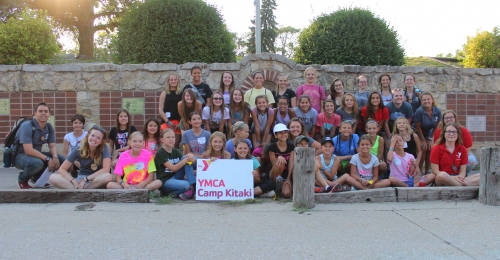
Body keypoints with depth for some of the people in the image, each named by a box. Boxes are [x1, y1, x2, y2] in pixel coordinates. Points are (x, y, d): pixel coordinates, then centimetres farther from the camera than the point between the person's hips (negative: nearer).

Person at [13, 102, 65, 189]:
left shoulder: (49, 127, -1)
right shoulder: (27, 126, -23)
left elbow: (53, 146, -1)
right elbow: (28, 150, -30)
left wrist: (55, 157, -23)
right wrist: (47, 159, -32)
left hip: (36, 154, 7)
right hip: (20, 155, -7)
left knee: (61, 160, -7)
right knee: (37, 163, -38)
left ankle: (37, 177, 12)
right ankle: (22, 180, -4)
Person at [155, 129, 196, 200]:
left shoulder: (176, 151, 7)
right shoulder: (160, 154, -12)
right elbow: (173, 168, -19)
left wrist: (190, 157, -21)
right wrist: (186, 159, -24)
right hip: (165, 181, -7)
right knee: (186, 185, -35)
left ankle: (193, 187, -18)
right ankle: (169, 192, -7)